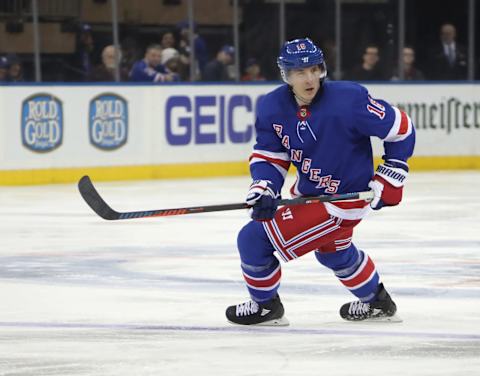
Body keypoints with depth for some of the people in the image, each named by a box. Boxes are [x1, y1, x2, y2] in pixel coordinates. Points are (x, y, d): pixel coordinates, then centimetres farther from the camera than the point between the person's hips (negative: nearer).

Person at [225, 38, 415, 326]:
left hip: (343, 198, -8)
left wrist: (389, 180, -13)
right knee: (332, 250, 35)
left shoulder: (348, 100, -27)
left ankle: (265, 306, 15)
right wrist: (264, 188, -20)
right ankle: (376, 302, 59)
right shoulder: (273, 107, -9)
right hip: (310, 191, 8)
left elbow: (402, 129, -18)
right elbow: (269, 155, -1)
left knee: (254, 240, -11)